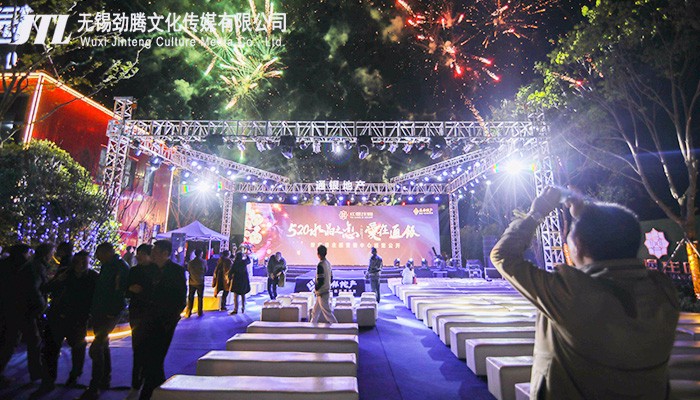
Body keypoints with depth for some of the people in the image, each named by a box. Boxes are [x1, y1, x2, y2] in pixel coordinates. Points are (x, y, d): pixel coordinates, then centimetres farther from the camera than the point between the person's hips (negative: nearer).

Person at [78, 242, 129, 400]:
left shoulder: (121, 267, -17)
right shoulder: (106, 266, 11)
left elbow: (119, 292, -20)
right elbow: (100, 289, 19)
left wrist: (111, 313, -21)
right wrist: (93, 310, 15)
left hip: (109, 315, -9)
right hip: (99, 313, 9)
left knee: (96, 349, -9)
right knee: (103, 346, 18)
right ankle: (105, 380, 31)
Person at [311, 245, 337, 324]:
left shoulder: (320, 265, -21)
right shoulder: (328, 263, 7)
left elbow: (320, 280, -23)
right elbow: (331, 278, 13)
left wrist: (316, 288, -8)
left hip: (322, 293, -9)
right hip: (327, 290, 9)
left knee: (327, 311, -1)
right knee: (316, 311, 20)